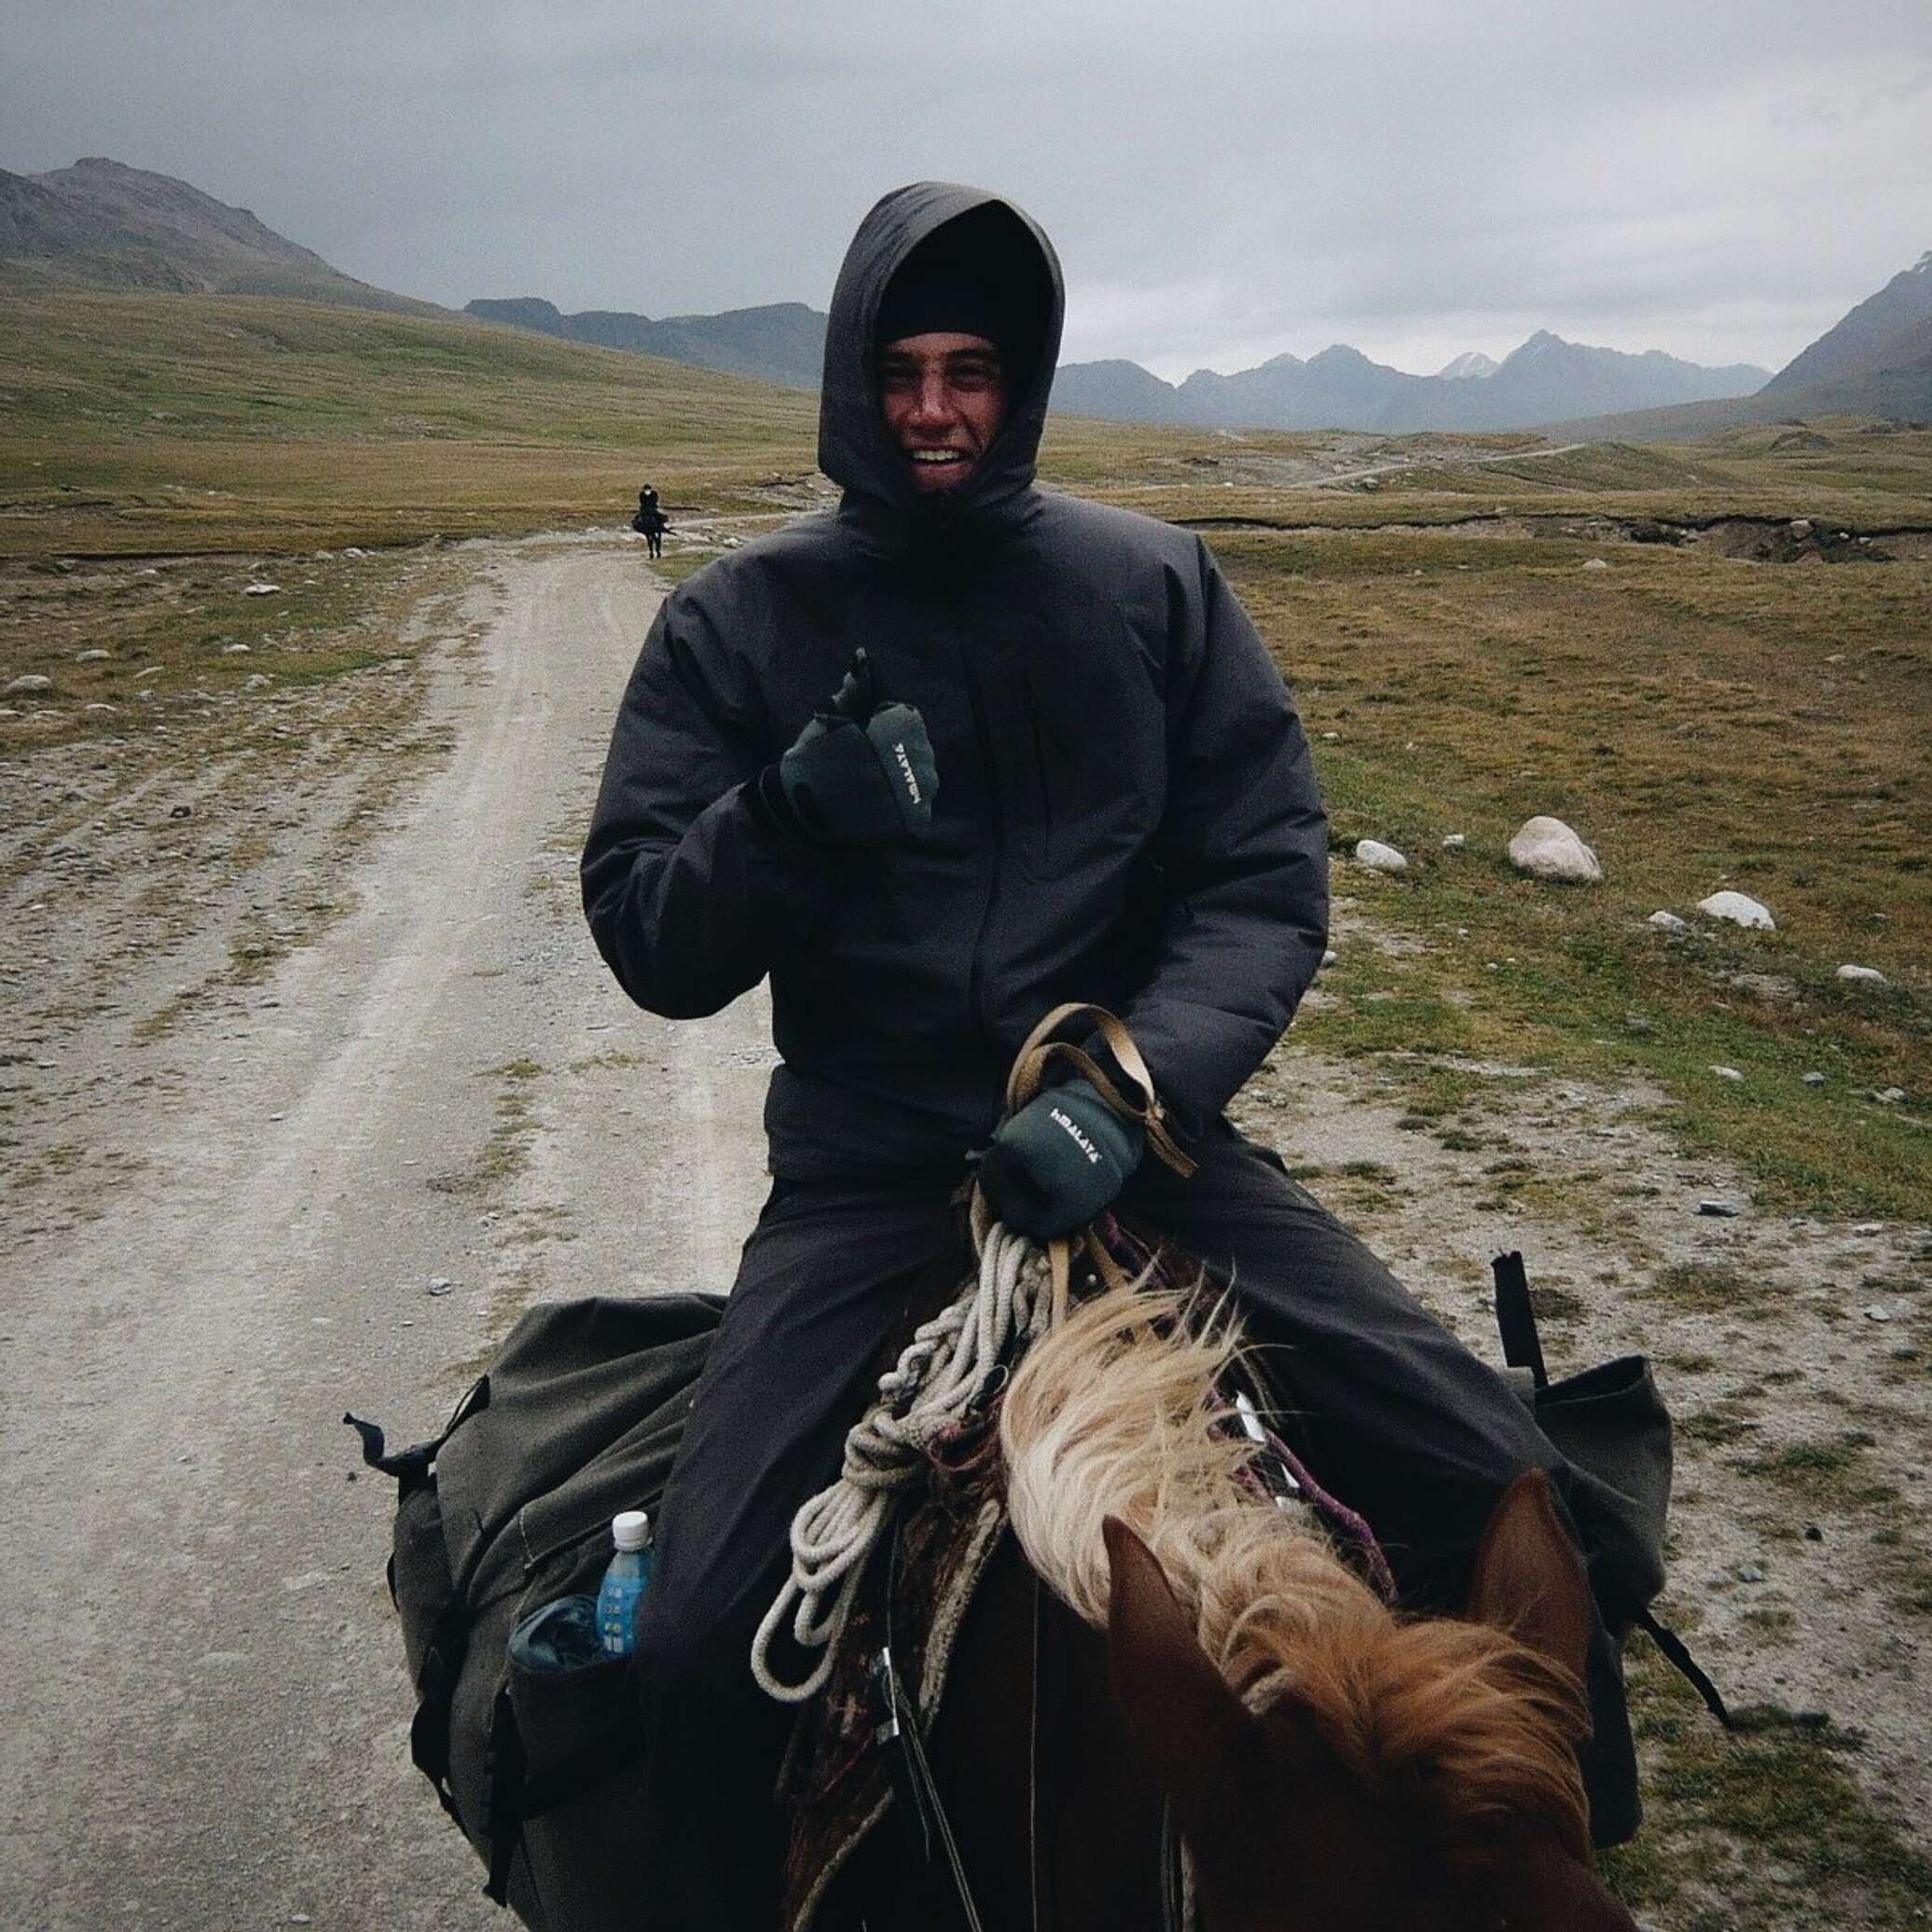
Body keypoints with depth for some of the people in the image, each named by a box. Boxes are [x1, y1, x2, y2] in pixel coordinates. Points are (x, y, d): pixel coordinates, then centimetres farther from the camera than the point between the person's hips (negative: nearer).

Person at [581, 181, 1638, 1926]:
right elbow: (650, 945, 2)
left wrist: (1134, 1085, -17)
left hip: (1139, 1133, 1)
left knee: (1515, 1519, -12)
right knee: (707, 1644, -23)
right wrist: (789, 815, -19)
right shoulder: (738, 625, 4)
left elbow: (1267, 880, 0)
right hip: (864, 1167, 0)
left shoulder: (1156, 585, 5)